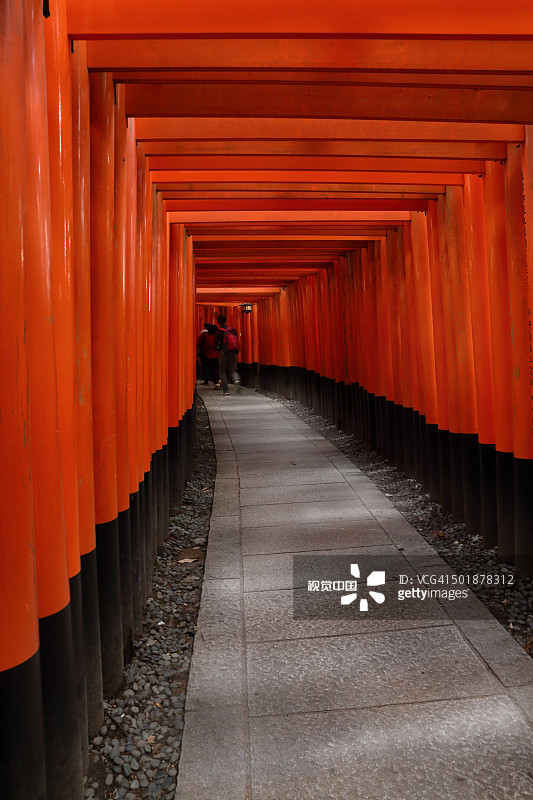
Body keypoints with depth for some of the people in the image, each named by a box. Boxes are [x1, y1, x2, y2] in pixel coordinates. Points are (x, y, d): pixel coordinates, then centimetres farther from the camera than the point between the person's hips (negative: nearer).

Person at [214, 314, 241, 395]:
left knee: (222, 372, 10)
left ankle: (225, 390, 3)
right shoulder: (233, 330, 3)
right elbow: (237, 342, 6)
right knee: (233, 371, 13)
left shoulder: (218, 332, -8)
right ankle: (236, 380, -19)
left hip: (223, 354, -3)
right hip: (233, 354, 3)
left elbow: (216, 346, -6)